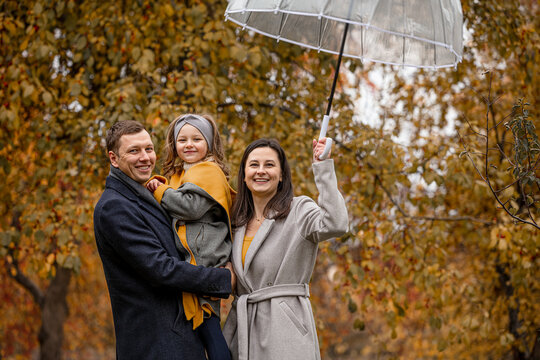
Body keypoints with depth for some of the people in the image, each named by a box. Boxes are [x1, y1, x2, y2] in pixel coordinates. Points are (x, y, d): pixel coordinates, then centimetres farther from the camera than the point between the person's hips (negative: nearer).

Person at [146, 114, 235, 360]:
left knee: (207, 325, -13)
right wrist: (159, 190, 7)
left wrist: (159, 192, -3)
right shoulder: (178, 175, 25)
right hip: (184, 261, 8)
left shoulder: (209, 171, -2)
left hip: (202, 259, -8)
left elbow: (192, 206, -16)